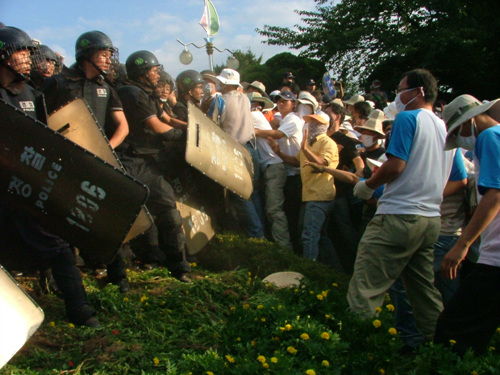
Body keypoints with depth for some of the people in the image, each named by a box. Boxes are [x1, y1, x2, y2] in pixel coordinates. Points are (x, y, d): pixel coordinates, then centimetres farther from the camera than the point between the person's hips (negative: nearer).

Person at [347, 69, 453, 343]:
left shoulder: (408, 118, -6)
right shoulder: (445, 127, 17)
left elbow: (396, 165, -17)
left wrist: (367, 185, -1)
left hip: (400, 215, -9)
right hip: (431, 219, 9)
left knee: (365, 290, -8)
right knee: (425, 292, 16)